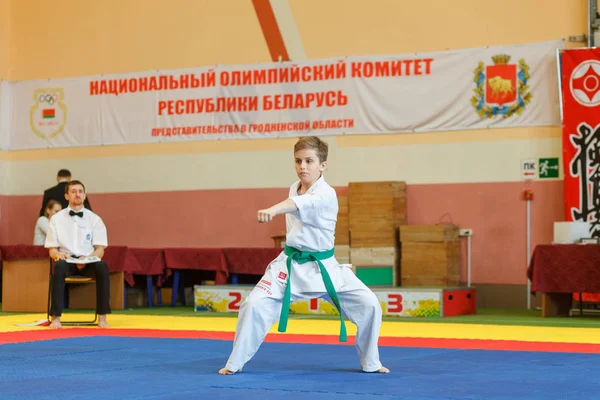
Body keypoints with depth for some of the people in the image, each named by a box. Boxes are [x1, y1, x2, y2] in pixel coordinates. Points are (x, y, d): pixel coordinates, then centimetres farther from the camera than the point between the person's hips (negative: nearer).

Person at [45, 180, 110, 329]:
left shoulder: (94, 219, 5)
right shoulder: (57, 219, 5)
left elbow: (100, 250, 2)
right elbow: (52, 250, 6)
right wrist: (58, 254, -19)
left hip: (88, 261, 1)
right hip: (66, 259, 0)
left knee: (102, 266, -35)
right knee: (59, 266, -38)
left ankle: (102, 317, -29)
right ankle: (55, 317, -36)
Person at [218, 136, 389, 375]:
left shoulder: (326, 195, -18)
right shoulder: (294, 188, 3)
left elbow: (300, 204, -42)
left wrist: (272, 210, -61)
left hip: (324, 267, -3)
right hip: (291, 265, 4)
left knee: (368, 305, -12)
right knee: (254, 306, -13)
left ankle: (370, 363, 11)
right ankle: (234, 364, 4)